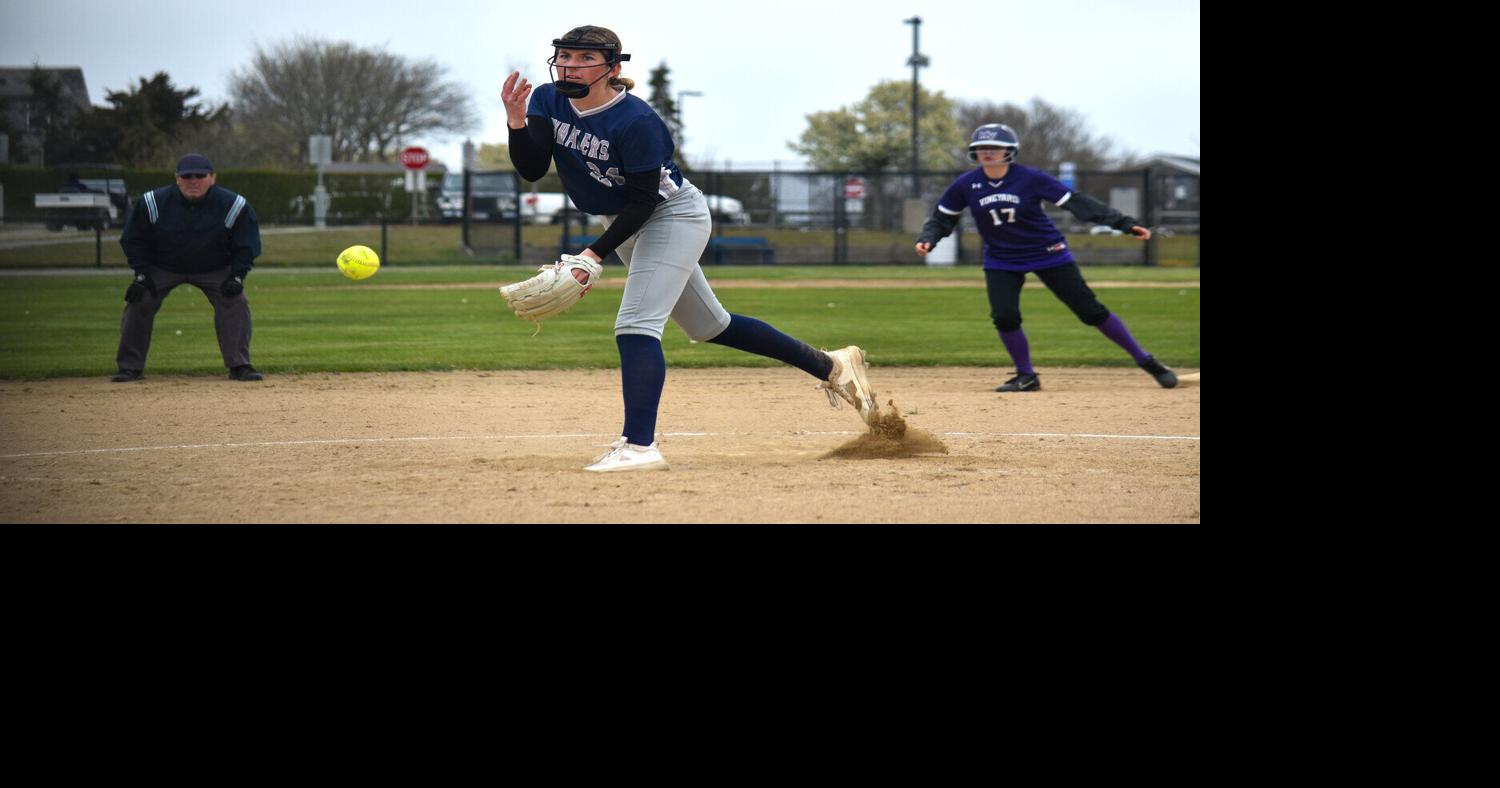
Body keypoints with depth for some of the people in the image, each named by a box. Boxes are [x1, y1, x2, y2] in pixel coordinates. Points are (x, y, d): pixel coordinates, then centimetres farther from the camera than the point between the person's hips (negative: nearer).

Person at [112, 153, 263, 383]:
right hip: (162, 267, 0)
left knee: (235, 303, -18)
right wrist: (141, 274, -13)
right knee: (139, 304, -13)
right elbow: (133, 239, -6)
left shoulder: (234, 206, -21)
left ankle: (240, 366, -9)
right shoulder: (153, 203, -21)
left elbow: (247, 244, -7)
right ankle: (130, 367, 0)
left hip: (215, 269, 0)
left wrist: (237, 276, -17)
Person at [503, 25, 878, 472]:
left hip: (672, 215, -8)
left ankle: (639, 447, -30)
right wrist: (517, 122, -35)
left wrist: (596, 254, -31)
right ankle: (830, 366, 27)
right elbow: (531, 170, -18)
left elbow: (642, 202, -25)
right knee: (708, 326, 16)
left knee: (636, 324, -24)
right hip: (623, 224, 8)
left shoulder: (635, 121, -29)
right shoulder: (547, 101, -10)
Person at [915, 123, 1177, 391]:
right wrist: (927, 239, -19)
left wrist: (1125, 223, -23)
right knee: (1004, 317, -17)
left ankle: (1146, 361, 8)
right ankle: (1026, 377, 6)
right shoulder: (966, 185, -9)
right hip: (1001, 262, 2)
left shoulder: (1030, 179, -17)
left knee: (1091, 311, -3)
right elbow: (942, 218, 3)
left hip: (1048, 255, -2)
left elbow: (1077, 203, -18)